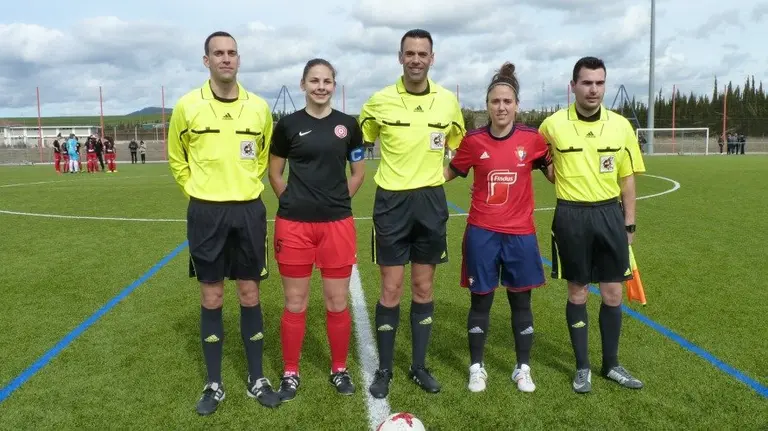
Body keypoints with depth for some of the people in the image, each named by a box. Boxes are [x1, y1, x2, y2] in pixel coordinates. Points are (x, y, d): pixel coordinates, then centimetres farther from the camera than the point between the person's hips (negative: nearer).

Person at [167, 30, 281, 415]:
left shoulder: (259, 107, 1)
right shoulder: (188, 105, -4)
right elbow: (176, 159, 10)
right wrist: (199, 192, 6)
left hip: (249, 210, 1)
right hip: (206, 212, -1)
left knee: (250, 294, 7)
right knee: (211, 298, 7)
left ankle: (256, 380, 21)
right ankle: (214, 384, 21)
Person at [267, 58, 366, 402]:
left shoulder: (348, 125, 5)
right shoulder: (288, 125, 1)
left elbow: (359, 173, 13)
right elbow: (274, 173, 9)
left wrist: (337, 200, 5)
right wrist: (294, 201, 2)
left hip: (337, 223, 1)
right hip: (294, 224, -1)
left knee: (337, 302, 8)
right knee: (295, 303, 7)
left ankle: (340, 370, 25)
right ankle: (290, 373, 23)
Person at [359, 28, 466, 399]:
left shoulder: (448, 101, 2)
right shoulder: (380, 101, -5)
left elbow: (459, 147, 19)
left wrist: (441, 174, 9)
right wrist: (391, 174, 4)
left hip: (431, 201, 2)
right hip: (392, 202, -2)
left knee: (424, 288, 10)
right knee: (391, 290, 2)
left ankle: (419, 366, 24)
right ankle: (384, 369, 18)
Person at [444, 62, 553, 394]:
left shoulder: (532, 139, -3)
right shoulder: (473, 141, -4)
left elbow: (555, 172, 12)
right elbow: (450, 172, 11)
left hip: (520, 234, 1)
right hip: (482, 233, 0)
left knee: (521, 301, 10)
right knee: (481, 300, 8)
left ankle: (523, 369, 27)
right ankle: (476, 367, 25)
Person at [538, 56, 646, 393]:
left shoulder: (621, 125, 2)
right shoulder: (552, 124, -5)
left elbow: (627, 179, 7)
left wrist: (629, 223, 5)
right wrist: (565, 183, -2)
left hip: (610, 214, 2)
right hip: (571, 216, -2)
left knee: (612, 293, 9)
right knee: (577, 293, 7)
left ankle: (611, 364, 28)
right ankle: (582, 367, 23)